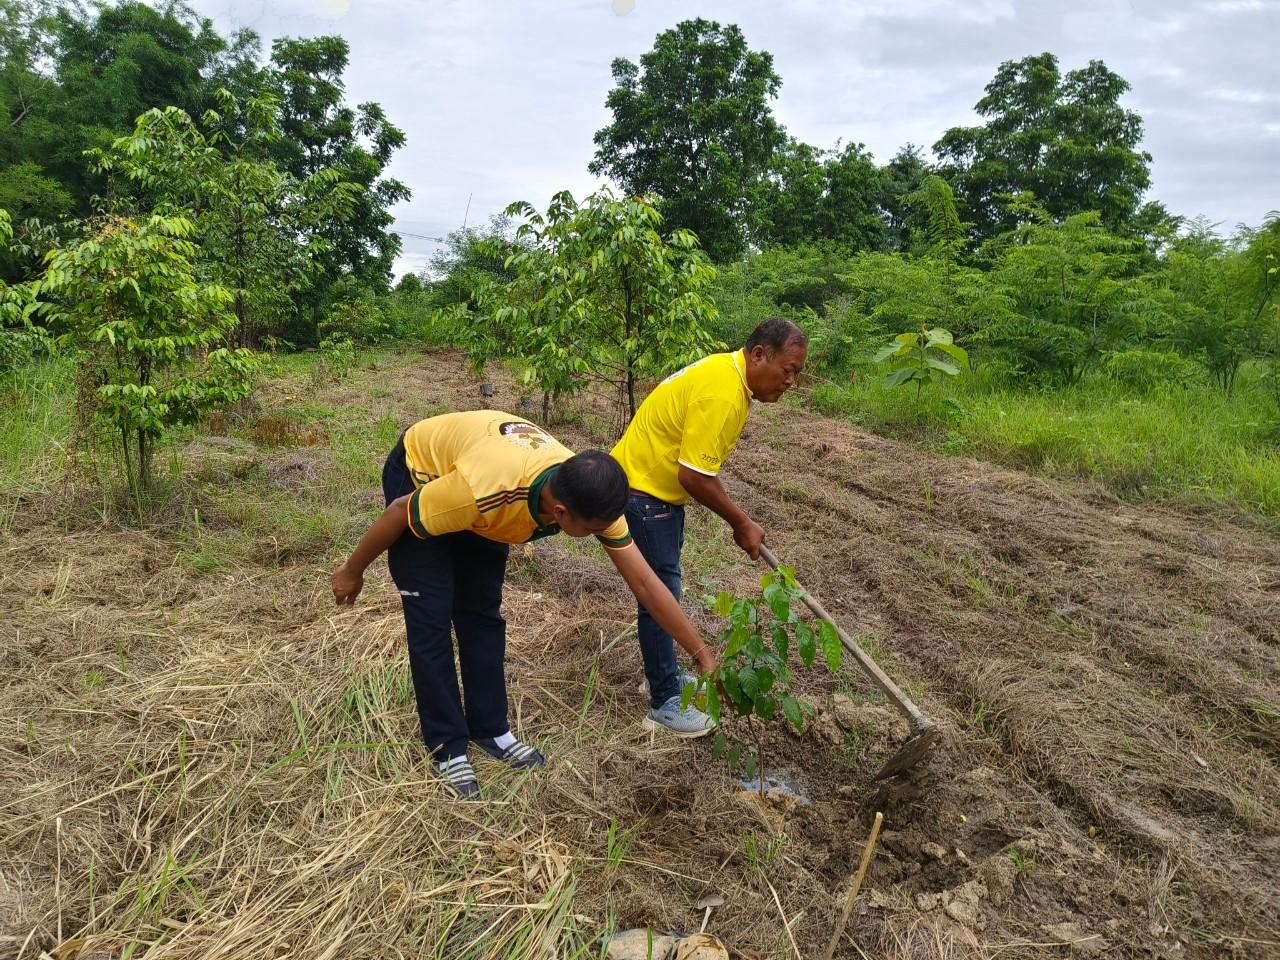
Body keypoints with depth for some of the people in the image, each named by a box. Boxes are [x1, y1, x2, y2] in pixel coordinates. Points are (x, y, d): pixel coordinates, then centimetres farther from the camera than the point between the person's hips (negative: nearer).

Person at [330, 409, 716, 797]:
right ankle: (448, 747, 7)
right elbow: (399, 512, -25)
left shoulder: (591, 494, -28)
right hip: (419, 472, -5)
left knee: (482, 612, 6)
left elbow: (644, 582, -19)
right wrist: (351, 572, -9)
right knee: (432, 618, -7)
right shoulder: (484, 489, -45)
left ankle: (490, 729, 21)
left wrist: (702, 654, -17)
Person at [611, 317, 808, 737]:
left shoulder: (729, 375, 5)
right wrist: (742, 522, -15)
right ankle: (664, 701, 9)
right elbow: (694, 476, -27)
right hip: (642, 489, -10)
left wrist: (738, 520, 13)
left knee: (664, 589, 19)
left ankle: (664, 674, 34)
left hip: (663, 487, 10)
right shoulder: (722, 392, -27)